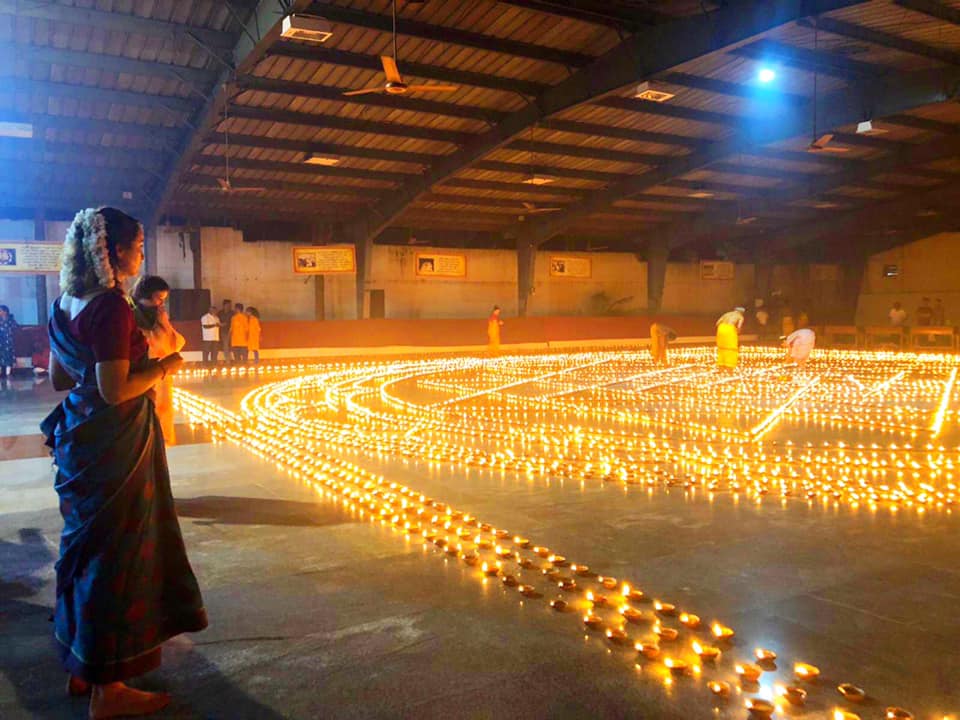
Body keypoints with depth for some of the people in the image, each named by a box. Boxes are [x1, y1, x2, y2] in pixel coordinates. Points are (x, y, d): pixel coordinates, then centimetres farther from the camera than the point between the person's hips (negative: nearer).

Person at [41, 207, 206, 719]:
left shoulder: (64, 304, 8)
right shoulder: (112, 307, -20)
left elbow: (57, 377, 14)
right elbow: (115, 391, -23)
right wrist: (163, 367, -9)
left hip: (80, 438, 10)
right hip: (115, 444, -9)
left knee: (87, 548, 19)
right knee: (117, 554, 2)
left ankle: (82, 668, 35)